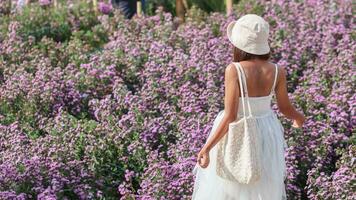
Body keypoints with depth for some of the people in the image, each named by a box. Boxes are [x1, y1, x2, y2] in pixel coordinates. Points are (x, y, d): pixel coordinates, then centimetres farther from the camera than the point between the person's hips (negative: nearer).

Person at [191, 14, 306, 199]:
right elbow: (285, 107, 2)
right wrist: (299, 118, 24)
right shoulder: (277, 71, -12)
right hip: (266, 133, 4)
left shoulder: (234, 70, -24)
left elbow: (230, 117, -25)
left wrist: (206, 148, -21)